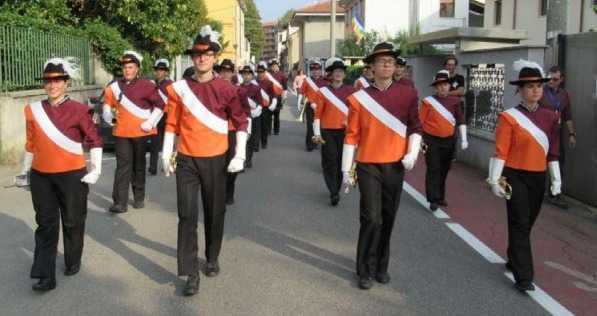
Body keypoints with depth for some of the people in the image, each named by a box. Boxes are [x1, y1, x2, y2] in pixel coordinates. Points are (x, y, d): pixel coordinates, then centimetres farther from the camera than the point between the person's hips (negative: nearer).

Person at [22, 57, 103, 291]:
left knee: (73, 222, 12)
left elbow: (94, 140, -4)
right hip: (41, 176, 3)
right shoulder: (33, 110, 3)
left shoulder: (79, 110, -8)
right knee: (45, 224, 5)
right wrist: (25, 170, 16)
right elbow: (31, 144, 11)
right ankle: (45, 276, 8)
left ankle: (73, 262, 32)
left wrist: (96, 169, -9)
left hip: (72, 175, -2)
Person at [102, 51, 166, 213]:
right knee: (123, 166, -3)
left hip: (140, 132, -2)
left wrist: (150, 123, -10)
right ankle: (120, 202, -6)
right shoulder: (115, 87, 6)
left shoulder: (146, 86, -5)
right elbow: (107, 103, 20)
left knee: (139, 165, 11)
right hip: (121, 133, 2)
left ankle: (139, 198, 24)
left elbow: (160, 105, -4)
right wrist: (108, 114, -1)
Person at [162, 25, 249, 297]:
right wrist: (166, 155, 4)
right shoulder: (179, 89, -1)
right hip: (187, 160, 0)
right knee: (187, 216, -4)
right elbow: (172, 124, 6)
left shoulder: (226, 89, -4)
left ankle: (212, 258, 33)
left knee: (215, 213, 12)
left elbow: (241, 122, 2)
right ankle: (191, 273, 3)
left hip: (216, 160, 0)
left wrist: (239, 155, -4)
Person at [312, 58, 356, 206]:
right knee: (330, 161, -7)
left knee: (341, 161, 9)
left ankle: (336, 189, 23)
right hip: (328, 131, -2)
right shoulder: (322, 92, 1)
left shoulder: (351, 91, 5)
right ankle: (334, 192, -7)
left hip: (345, 131, 2)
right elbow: (318, 114, 0)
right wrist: (317, 133, -6)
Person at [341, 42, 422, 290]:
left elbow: (415, 128, 7)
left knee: (388, 219, 12)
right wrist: (346, 170, -2)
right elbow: (351, 136, -1)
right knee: (372, 219, -6)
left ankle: (381, 266, 28)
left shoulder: (408, 95, 1)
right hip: (369, 167, -2)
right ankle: (366, 270, 9)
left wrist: (412, 153, -9)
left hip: (395, 167, 3)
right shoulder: (359, 98, -4)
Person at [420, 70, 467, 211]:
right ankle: (433, 199, -5)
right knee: (433, 169, -6)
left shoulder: (455, 101, 3)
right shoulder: (428, 101, -6)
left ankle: (441, 197, 25)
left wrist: (464, 139, 2)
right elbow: (420, 121, -4)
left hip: (449, 141, 3)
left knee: (444, 169, 12)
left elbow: (461, 121, 7)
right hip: (431, 140, -3)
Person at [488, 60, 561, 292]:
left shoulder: (550, 117, 7)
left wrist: (556, 179, 11)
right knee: (520, 224, -7)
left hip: (538, 178, 6)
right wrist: (495, 180, -15)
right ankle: (523, 276, -4)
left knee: (527, 223, 16)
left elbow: (553, 151, 12)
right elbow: (501, 152, -12)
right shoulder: (509, 117, -10)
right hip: (516, 177, -5)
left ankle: (514, 261, 35)